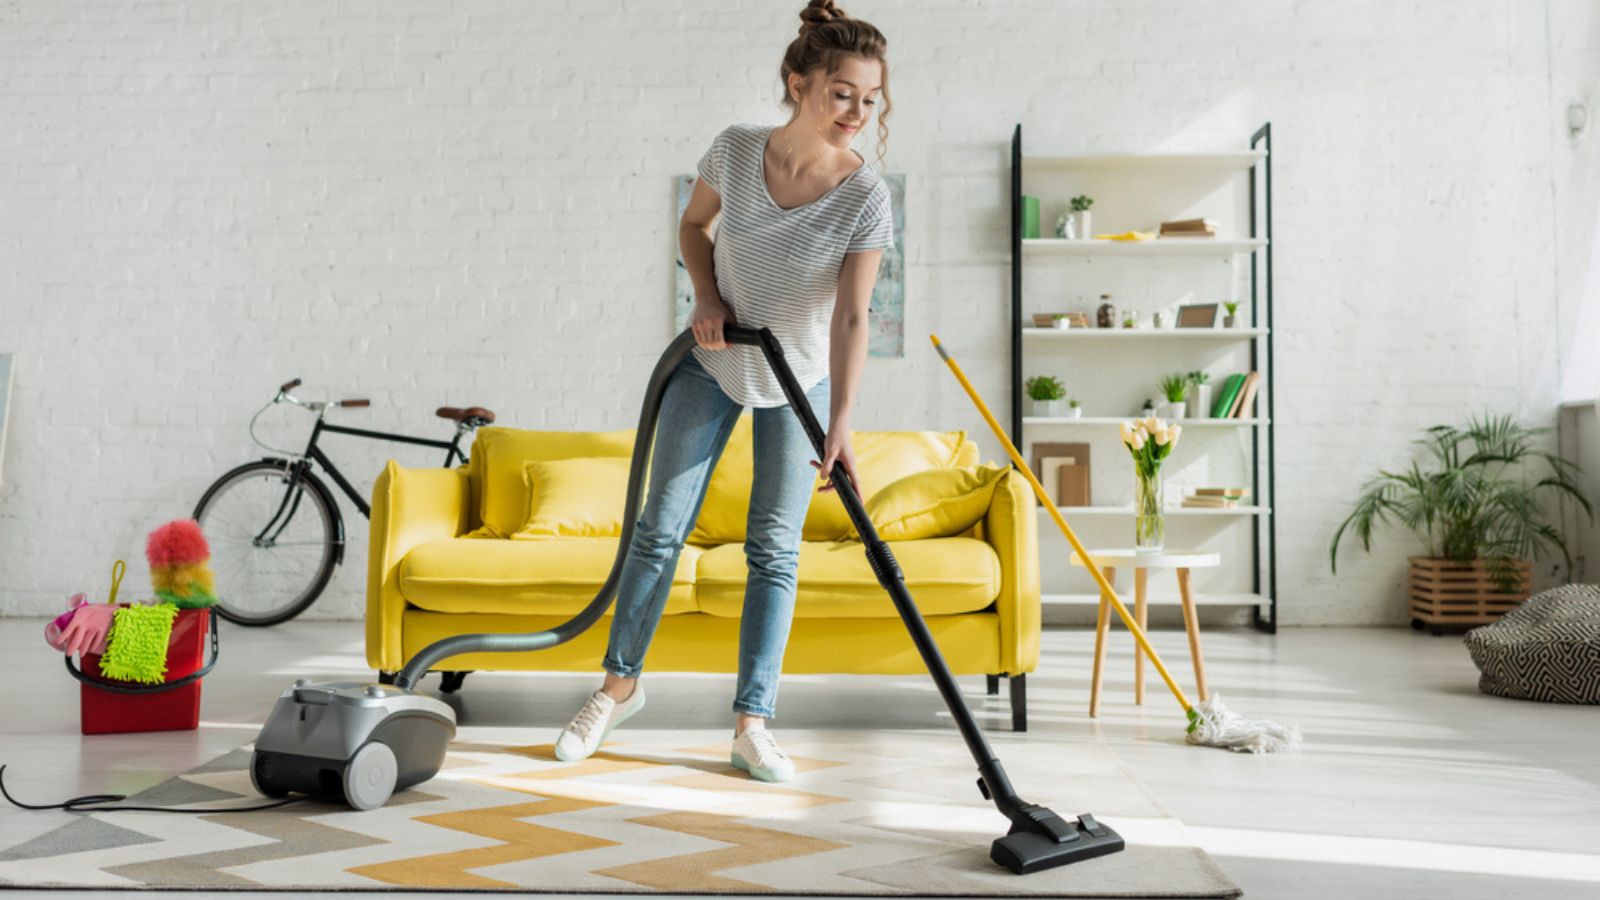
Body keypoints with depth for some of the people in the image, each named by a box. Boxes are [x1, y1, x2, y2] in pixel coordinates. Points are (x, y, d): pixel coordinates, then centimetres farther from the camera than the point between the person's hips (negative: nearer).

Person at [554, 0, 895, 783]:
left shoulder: (866, 198, -23)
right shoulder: (736, 150, -17)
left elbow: (851, 318, -28)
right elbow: (694, 224, 3)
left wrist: (840, 426, -38)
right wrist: (707, 297, -13)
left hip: (800, 380, -1)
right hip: (713, 361, 1)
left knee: (775, 548, -1)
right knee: (662, 525, 3)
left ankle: (751, 725, 7)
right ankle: (621, 681, 21)